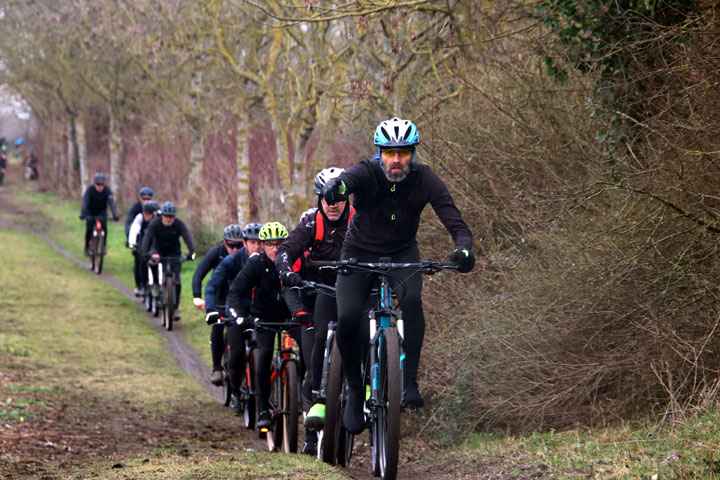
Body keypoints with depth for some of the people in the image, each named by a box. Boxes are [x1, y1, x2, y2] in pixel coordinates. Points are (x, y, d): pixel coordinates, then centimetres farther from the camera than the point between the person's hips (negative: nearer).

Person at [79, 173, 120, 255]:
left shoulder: (107, 190, -23)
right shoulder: (90, 190, -25)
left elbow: (111, 202, -31)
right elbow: (85, 202, -33)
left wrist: (114, 215, -44)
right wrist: (82, 214, -48)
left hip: (102, 212, 1)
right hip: (90, 212, -1)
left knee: (104, 228, -18)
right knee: (89, 229, -14)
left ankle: (104, 246, 1)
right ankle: (87, 247, 5)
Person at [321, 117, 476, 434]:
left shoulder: (425, 180, -18)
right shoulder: (366, 173, -23)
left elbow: (455, 223, -24)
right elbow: (346, 181, -46)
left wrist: (463, 249, -47)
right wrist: (335, 189, -72)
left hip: (402, 254, 1)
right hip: (359, 253, -1)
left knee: (412, 300, -31)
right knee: (347, 318, -22)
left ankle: (409, 381, -21)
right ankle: (355, 391, -1)